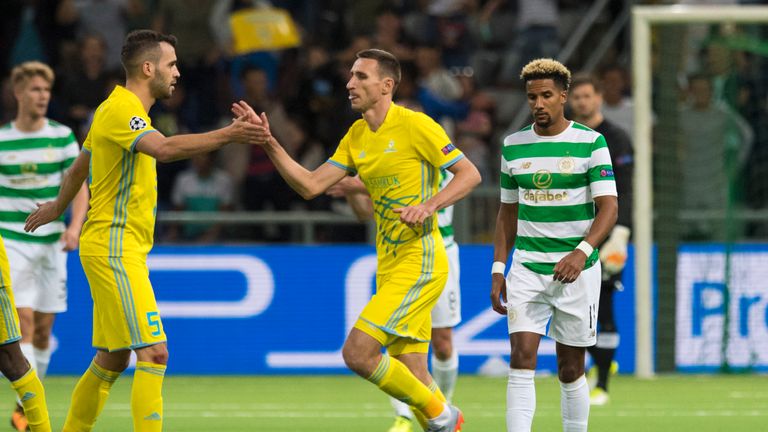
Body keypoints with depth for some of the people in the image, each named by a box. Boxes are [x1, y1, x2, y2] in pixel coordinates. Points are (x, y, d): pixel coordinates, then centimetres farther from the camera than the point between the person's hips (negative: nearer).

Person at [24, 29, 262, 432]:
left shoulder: (120, 108, 16)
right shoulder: (121, 109, -15)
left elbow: (81, 164, 32)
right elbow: (163, 148, -35)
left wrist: (58, 206, 47)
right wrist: (226, 135, -41)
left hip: (123, 251, 10)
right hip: (114, 251, -10)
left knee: (112, 360, 13)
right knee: (154, 353, -16)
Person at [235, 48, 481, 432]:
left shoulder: (414, 126, -9)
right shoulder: (356, 136, 13)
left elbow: (470, 173, -9)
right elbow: (310, 185, 9)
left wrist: (428, 204, -24)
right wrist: (269, 143, -1)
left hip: (419, 263, -8)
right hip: (390, 267, 8)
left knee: (357, 353, -16)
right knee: (412, 380, 4)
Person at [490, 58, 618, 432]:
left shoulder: (591, 143, -4)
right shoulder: (513, 145, 7)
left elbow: (608, 206, -11)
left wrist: (583, 251, -26)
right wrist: (498, 269, 9)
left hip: (577, 270, -2)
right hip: (527, 270, 2)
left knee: (570, 370, 4)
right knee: (521, 358, -12)